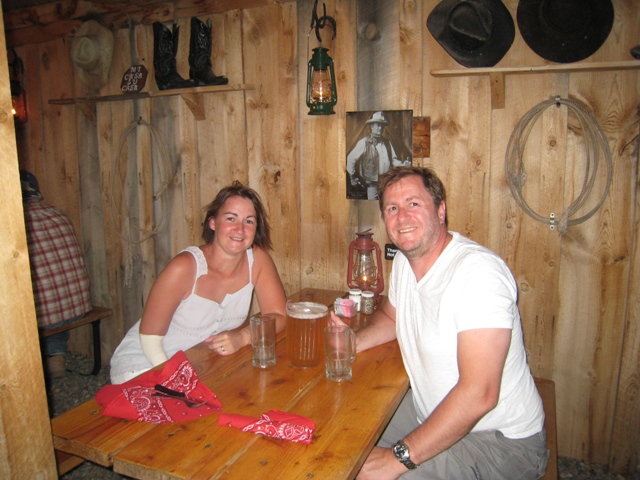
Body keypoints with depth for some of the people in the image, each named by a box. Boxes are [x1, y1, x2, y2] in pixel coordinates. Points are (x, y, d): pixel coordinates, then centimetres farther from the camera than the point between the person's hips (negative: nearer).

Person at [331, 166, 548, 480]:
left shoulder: (478, 270, -27)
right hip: (431, 413, 8)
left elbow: (479, 394, -31)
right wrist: (355, 342, -1)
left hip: (498, 438, -7)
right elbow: (391, 315, 19)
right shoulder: (403, 261, 0)